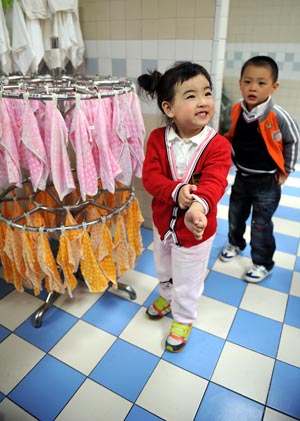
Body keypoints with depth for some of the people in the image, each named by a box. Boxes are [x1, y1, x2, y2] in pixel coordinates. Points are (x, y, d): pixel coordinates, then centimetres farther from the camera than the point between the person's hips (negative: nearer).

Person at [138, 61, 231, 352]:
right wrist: (176, 191, -39)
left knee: (187, 281, 18)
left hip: (196, 229, -3)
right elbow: (150, 176, -19)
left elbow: (214, 183, -33)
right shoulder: (158, 138, -13)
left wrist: (199, 205, -55)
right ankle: (167, 296, 62)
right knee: (163, 270, 30)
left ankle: (183, 318, 48)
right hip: (162, 222, 4)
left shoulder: (217, 145, -21)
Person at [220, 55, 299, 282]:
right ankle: (236, 243, 48)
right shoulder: (236, 110, -10)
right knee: (235, 216, 20)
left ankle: (263, 264, 25)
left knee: (260, 225, 4)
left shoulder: (278, 116, -22)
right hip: (241, 177, 5)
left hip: (267, 182, -4)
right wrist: (235, 159, 5)